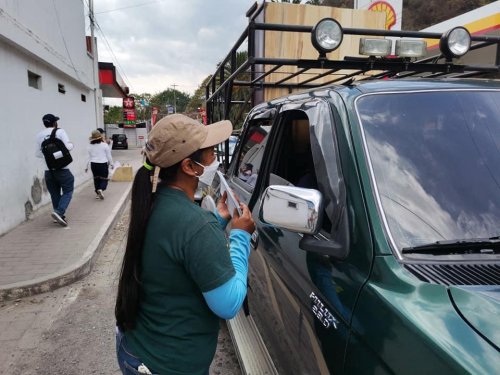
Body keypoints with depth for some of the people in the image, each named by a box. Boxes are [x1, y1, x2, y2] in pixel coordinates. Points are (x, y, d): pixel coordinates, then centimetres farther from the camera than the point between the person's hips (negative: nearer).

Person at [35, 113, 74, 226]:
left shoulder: (39, 135, 5)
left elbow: (38, 153, 7)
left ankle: (59, 216, 17)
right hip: (62, 168, -4)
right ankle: (58, 212, -14)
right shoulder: (60, 131, -5)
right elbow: (68, 147, -13)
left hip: (48, 169, 4)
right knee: (67, 192, 4)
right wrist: (71, 144, 9)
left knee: (55, 194, 13)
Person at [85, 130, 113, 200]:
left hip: (93, 164, 3)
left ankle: (98, 193, 17)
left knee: (96, 179, 14)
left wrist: (87, 166, 14)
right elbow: (109, 156, -2)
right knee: (104, 179, 2)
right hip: (103, 164, -3)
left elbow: (89, 157, 5)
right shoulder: (105, 145, -7)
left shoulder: (90, 146, 2)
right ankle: (101, 189, -24)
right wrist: (111, 164, 10)